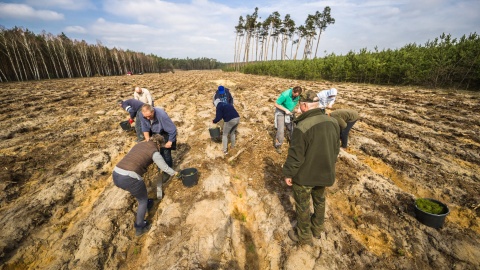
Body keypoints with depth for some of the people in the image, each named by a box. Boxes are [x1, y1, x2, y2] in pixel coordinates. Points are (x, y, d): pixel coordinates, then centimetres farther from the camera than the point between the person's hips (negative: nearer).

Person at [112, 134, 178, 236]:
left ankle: (145, 204, 58)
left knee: (139, 190, 36)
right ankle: (139, 228, 31)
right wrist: (174, 173, 26)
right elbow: (165, 168, 6)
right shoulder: (154, 152, -1)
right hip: (129, 179, -7)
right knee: (143, 200, 20)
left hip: (116, 175, 8)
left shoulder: (139, 144, 19)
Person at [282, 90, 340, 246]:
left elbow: (295, 155, -23)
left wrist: (288, 173, -8)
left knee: (303, 206, 15)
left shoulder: (302, 127, -29)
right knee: (319, 200, 27)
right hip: (324, 173, 7)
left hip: (305, 175, -6)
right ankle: (317, 229, 48)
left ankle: (304, 236, 35)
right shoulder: (333, 122, -6)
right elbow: (336, 148, 6)